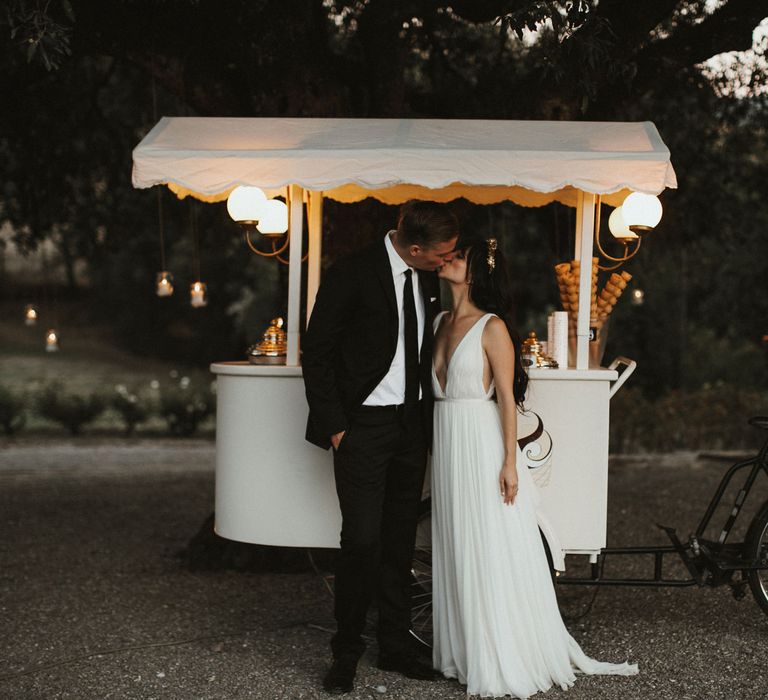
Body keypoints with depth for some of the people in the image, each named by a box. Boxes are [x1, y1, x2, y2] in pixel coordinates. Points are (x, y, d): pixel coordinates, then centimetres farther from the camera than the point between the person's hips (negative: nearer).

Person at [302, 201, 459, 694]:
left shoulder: (429, 278, 5)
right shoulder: (352, 274, -14)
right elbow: (317, 353, -9)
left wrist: (429, 417, 11)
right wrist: (333, 425, -12)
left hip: (412, 426, 6)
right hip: (363, 426, -6)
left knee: (400, 542, 11)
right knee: (362, 540, -8)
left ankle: (395, 647, 22)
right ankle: (346, 652, 8)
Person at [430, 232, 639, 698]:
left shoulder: (492, 327, -10)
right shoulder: (442, 323, 11)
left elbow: (507, 397, -11)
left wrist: (510, 462, -15)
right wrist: (438, 448, 11)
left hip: (483, 446, -7)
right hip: (447, 447, 7)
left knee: (492, 556, -1)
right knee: (457, 552, 12)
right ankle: (464, 652, 22)